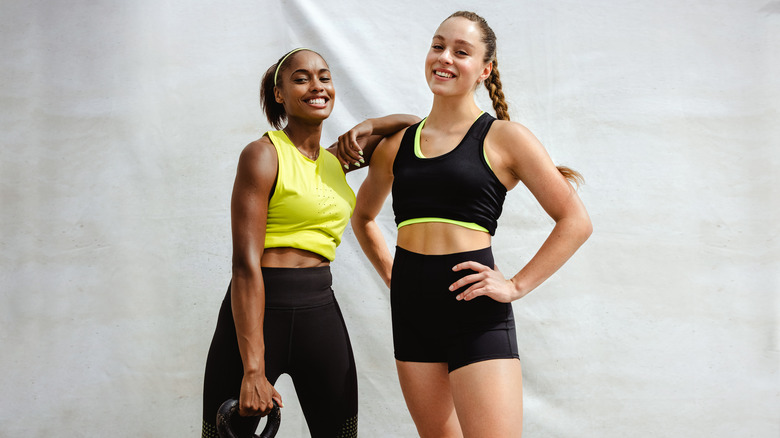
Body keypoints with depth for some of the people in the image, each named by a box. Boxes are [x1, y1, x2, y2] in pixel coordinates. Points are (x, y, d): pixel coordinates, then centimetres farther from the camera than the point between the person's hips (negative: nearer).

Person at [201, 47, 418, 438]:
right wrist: (253, 370, -22)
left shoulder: (336, 160, 13)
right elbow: (246, 263, -15)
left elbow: (414, 125, 27)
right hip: (259, 310, -6)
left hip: (321, 311, 6)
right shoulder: (263, 155, -7)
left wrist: (369, 127, 5)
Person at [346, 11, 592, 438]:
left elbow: (574, 221, -2)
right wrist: (390, 272, 15)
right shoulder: (398, 143, 11)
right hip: (411, 307, 5)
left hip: (475, 311, -5)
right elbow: (363, 215, 28)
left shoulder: (504, 138, -1)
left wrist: (516, 285, -8)